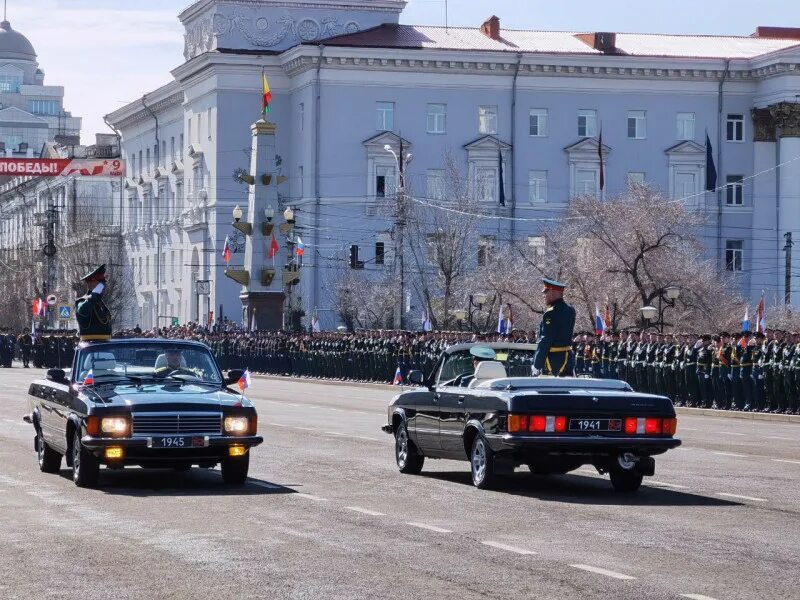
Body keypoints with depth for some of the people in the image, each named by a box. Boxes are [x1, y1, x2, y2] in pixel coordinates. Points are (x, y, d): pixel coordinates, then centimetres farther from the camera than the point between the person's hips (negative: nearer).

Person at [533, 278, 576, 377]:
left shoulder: (551, 313, -16)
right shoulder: (570, 310, 9)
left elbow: (545, 340, -18)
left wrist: (537, 364, -16)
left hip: (552, 358, -8)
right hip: (568, 357, 8)